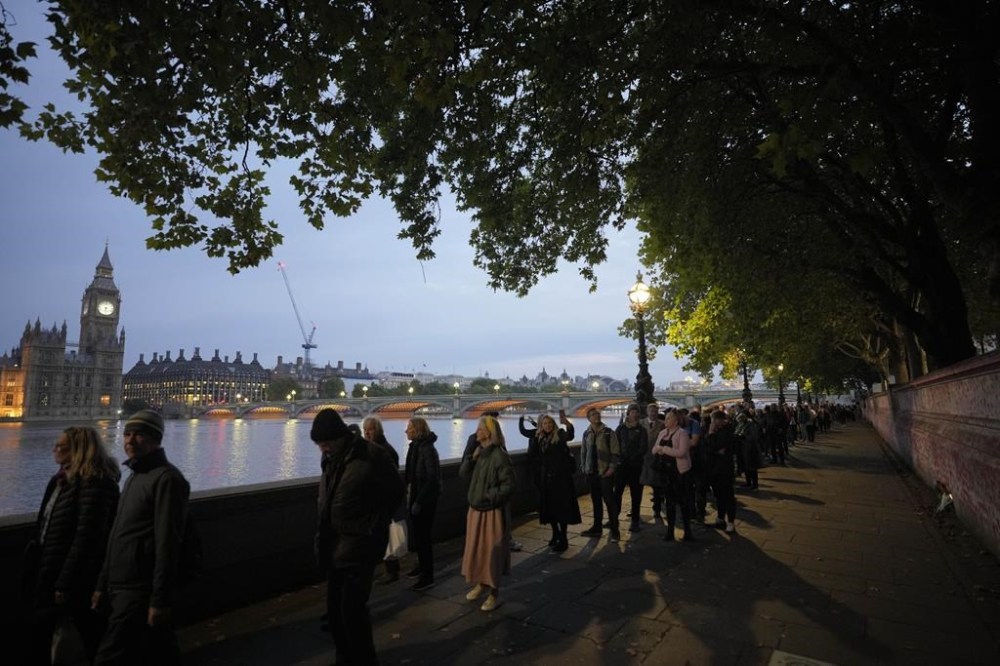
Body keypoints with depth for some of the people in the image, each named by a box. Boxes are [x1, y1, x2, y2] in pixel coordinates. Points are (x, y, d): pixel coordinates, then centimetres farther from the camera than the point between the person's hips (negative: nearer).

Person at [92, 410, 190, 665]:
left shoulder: (166, 479, -15)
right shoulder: (135, 477, 16)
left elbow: (167, 545, -20)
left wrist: (160, 601, -21)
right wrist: (103, 585, 18)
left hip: (140, 594, -9)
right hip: (122, 589, 9)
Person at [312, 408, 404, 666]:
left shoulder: (370, 455, -18)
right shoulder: (330, 457, 4)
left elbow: (396, 491, -11)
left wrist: (374, 526, -9)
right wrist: (323, 539, 7)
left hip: (359, 543, -7)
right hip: (334, 542, 8)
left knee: (352, 607, -3)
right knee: (335, 606, 16)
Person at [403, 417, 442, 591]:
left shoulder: (428, 449, -19)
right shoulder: (414, 446, 6)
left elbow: (432, 479, -21)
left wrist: (419, 501, -19)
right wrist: (409, 496, 8)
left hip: (426, 500, -8)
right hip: (415, 497, 8)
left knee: (424, 537, 1)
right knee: (416, 535, 18)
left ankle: (428, 577, 12)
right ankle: (421, 565, 36)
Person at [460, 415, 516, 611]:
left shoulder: (499, 456, -19)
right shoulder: (479, 452, 2)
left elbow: (509, 486, -21)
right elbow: (463, 474, 3)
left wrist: (489, 498, -19)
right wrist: (471, 458, -11)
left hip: (492, 512, -7)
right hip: (475, 509, 7)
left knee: (491, 551, 4)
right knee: (475, 549, 18)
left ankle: (494, 593, 20)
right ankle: (481, 583, 38)